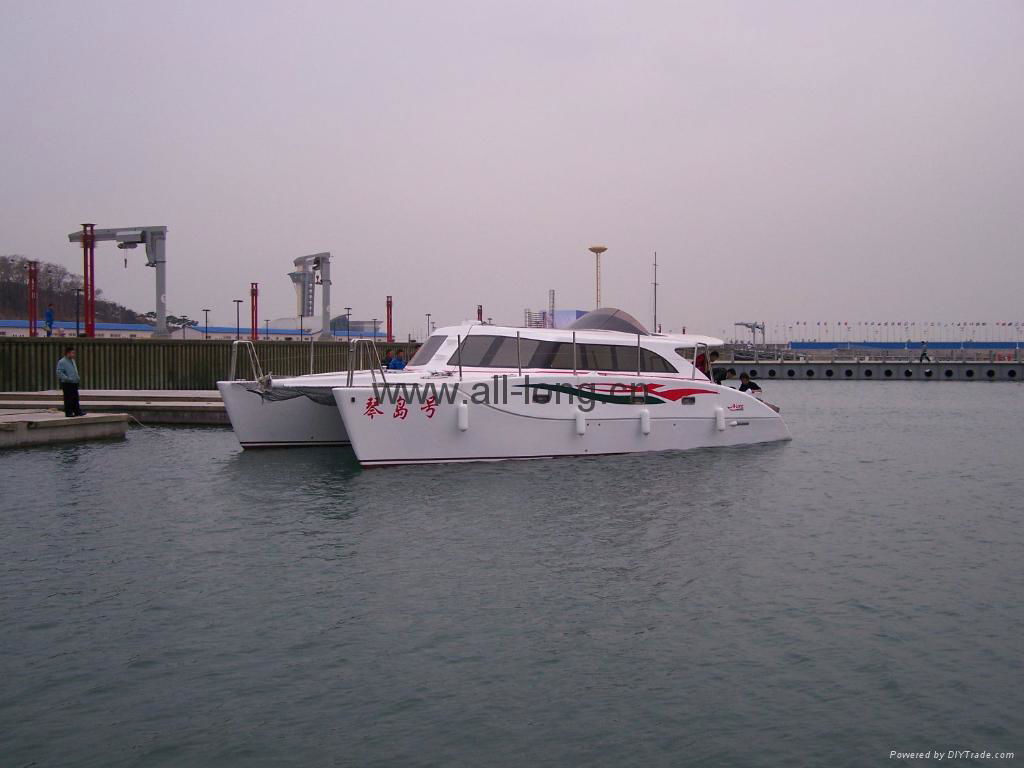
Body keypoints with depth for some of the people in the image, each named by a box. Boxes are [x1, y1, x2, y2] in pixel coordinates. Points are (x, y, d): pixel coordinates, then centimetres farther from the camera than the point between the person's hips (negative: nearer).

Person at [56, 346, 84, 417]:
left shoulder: (73, 361, 17)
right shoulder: (62, 362, -10)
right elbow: (59, 372, -17)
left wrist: (78, 378, 14)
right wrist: (67, 378, -22)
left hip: (74, 384, 8)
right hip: (67, 384, -8)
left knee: (75, 398, 10)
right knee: (68, 399, -4)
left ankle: (77, 412, 14)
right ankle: (68, 413, 1)